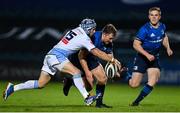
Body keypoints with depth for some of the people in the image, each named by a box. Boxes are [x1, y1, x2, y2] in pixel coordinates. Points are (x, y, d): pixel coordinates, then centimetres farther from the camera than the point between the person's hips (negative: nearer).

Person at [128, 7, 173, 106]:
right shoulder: (145, 29, -19)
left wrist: (168, 48, 8)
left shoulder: (162, 27, 0)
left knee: (153, 81, -16)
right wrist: (147, 55, -26)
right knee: (134, 84, -8)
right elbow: (136, 44, -18)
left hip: (154, 58, 5)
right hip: (142, 57, -5)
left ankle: (137, 101, 0)